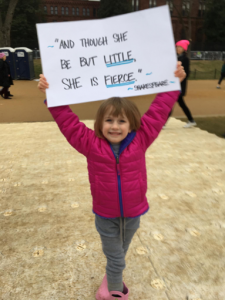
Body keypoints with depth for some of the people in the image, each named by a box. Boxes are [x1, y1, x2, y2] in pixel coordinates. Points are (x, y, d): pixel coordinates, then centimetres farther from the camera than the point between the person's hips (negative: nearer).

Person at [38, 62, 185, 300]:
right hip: (105, 216, -2)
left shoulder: (140, 141, -11)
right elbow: (68, 121, -14)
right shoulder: (91, 145, -14)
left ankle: (111, 277, 56)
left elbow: (157, 112, -10)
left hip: (133, 213, 2)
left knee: (119, 254, 26)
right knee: (115, 258, 13)